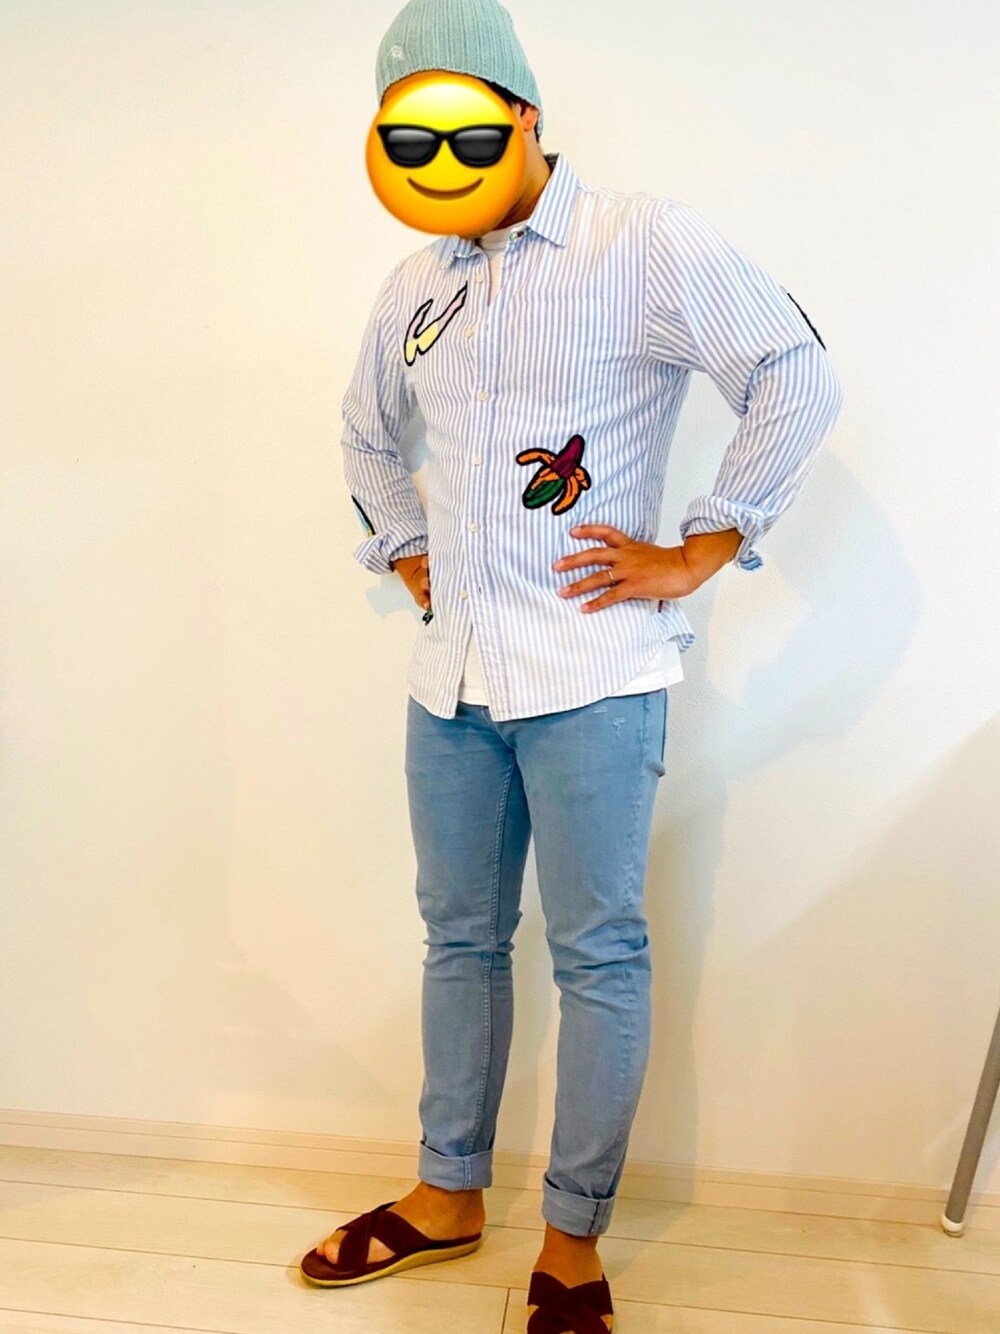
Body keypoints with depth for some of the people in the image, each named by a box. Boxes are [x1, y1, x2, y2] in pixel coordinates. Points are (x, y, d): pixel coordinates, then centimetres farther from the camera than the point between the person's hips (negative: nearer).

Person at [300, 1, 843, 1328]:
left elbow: (801, 381, -9)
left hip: (591, 674, -6)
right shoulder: (415, 283, 14)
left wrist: (698, 554, -10)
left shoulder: (647, 242, -5)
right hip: (452, 670, 6)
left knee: (598, 955, 3)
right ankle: (447, 1197, 34)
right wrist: (410, 559, 15)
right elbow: (368, 437, 28)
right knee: (461, 937, 15)